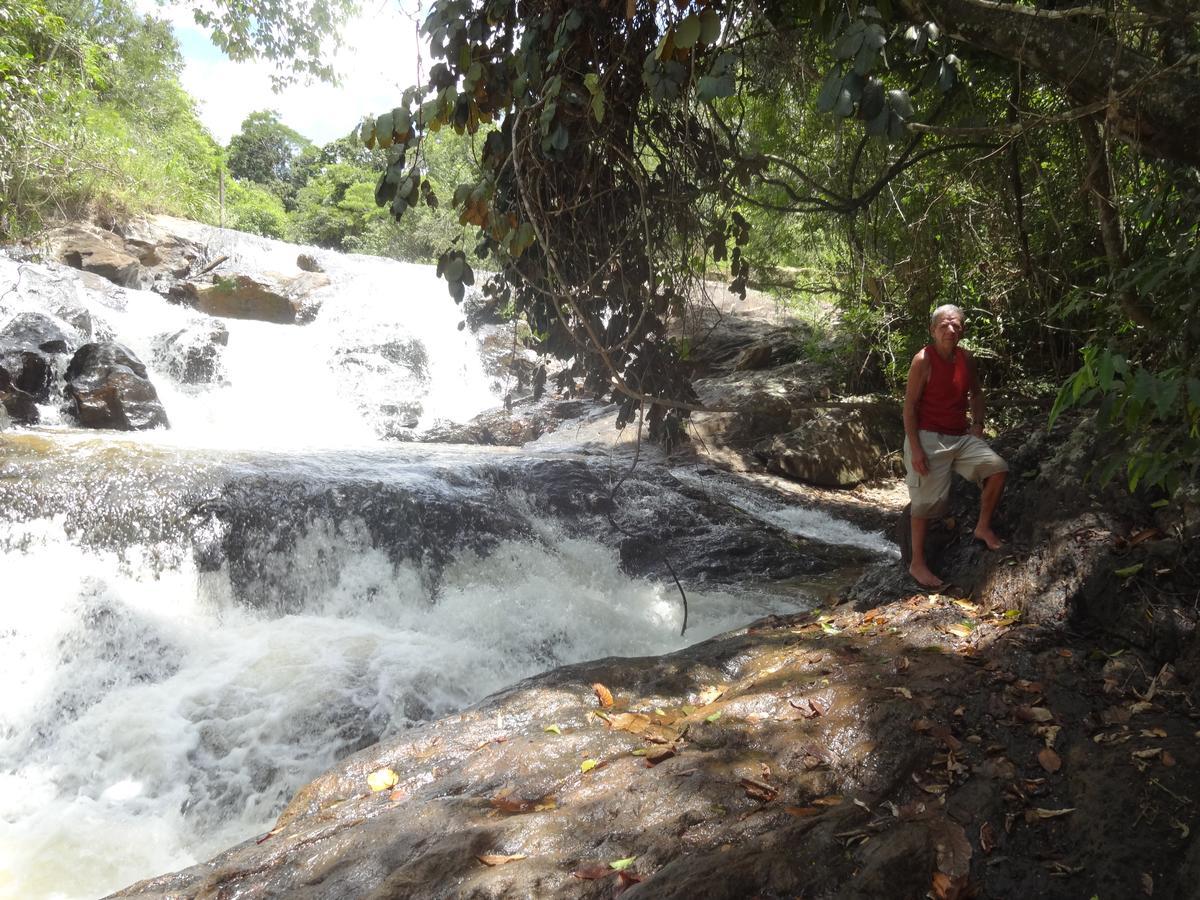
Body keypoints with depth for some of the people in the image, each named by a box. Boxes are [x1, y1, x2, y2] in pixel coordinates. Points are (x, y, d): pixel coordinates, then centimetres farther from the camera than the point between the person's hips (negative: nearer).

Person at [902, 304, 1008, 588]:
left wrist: (977, 422, 6)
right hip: (929, 437, -6)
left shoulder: (965, 358, 6)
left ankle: (983, 527, 10)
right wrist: (915, 449, -19)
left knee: (997, 468, -10)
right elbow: (909, 406, -14)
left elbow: (975, 392, 22)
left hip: (961, 436, 6)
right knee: (927, 500, -3)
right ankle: (917, 563, 11)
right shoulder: (923, 360, -13)